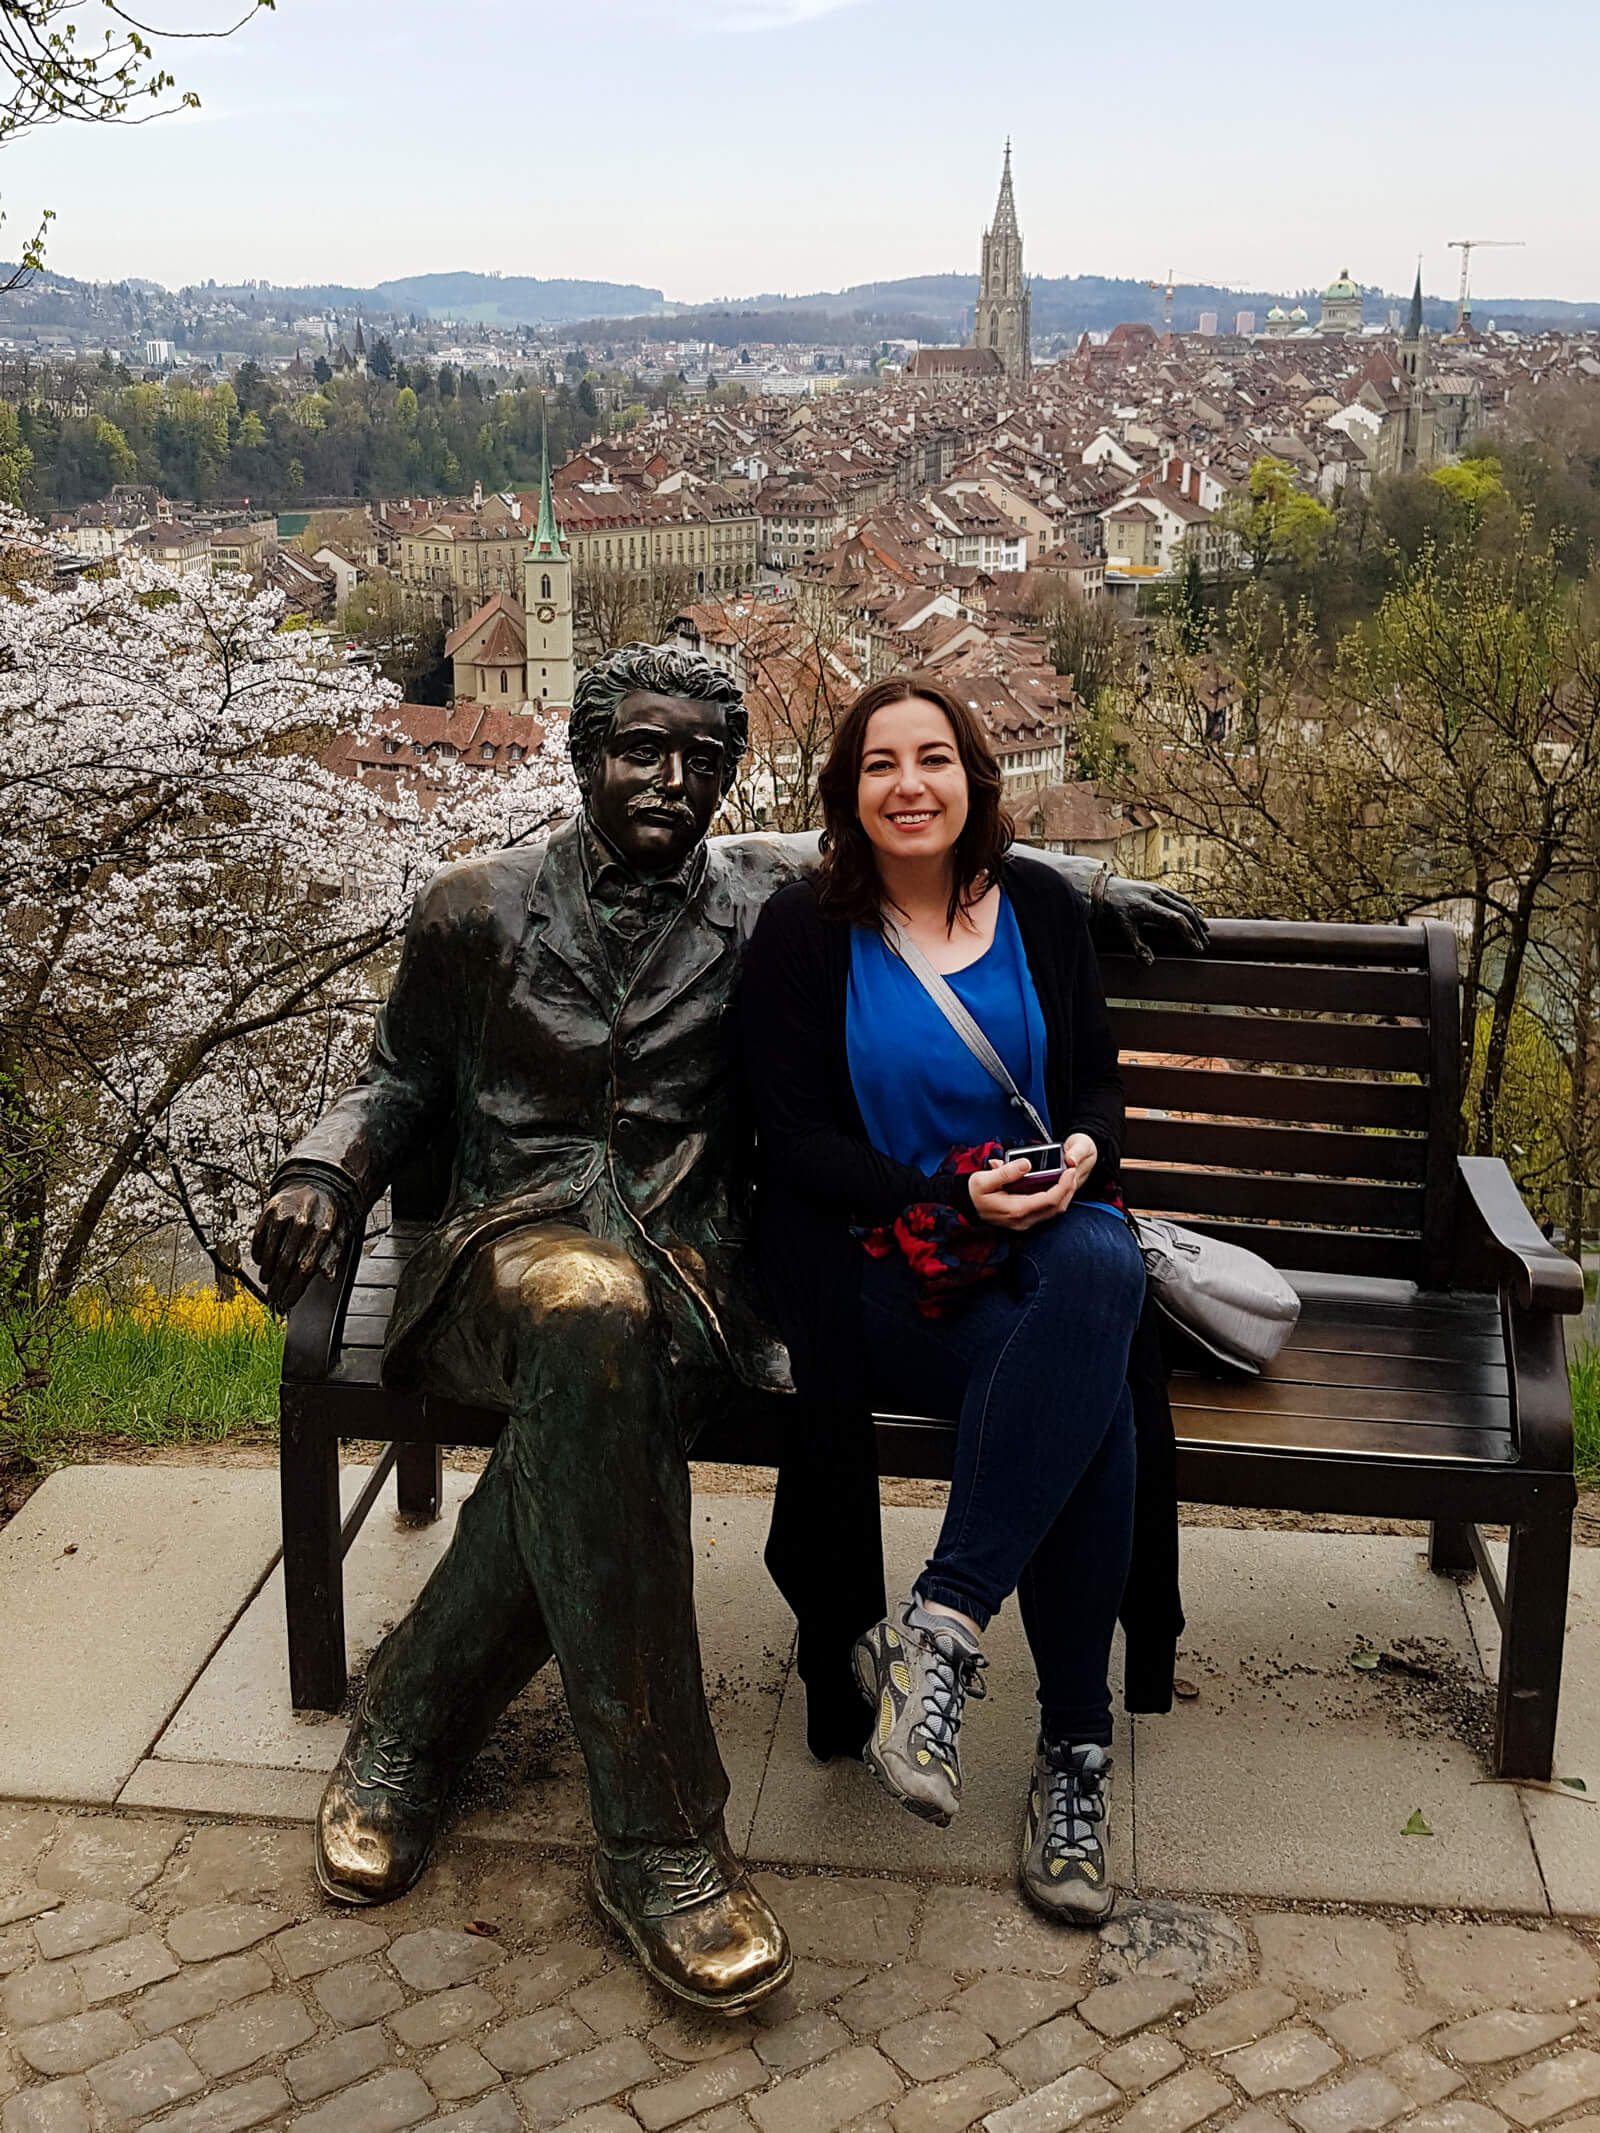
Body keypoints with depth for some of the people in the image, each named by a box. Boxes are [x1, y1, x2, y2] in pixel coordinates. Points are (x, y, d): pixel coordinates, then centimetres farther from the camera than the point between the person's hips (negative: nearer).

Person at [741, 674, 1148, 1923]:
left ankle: (938, 1630, -35)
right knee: (1090, 1395, -33)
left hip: (1048, 1226, 4)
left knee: (1102, 1276, -37)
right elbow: (797, 1141, -3)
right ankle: (1074, 1750, -22)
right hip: (888, 1260, -3)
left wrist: (1082, 1151, -12)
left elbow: (1101, 1081, 14)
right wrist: (950, 1197, -19)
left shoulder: (1042, 908, 11)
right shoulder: (805, 934, 2)